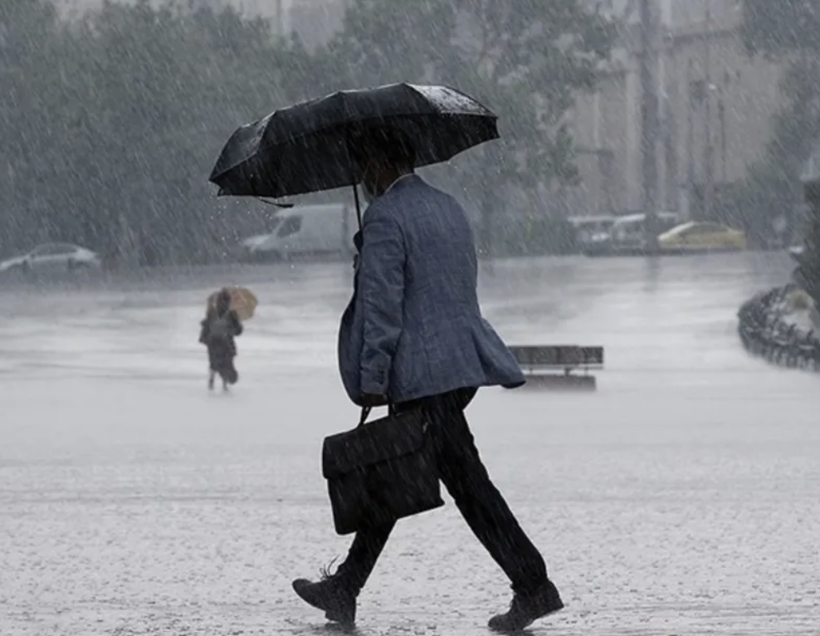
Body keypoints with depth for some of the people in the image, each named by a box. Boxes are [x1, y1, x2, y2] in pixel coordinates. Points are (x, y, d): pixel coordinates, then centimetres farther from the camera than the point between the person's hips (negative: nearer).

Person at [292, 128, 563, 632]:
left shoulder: (386, 217, -12)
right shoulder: (450, 208, 16)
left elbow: (381, 303, -16)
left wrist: (372, 378, -14)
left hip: (424, 374, -10)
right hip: (464, 362, 10)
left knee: (467, 481, -7)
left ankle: (534, 586, -9)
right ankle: (345, 590, 20)